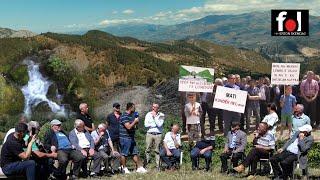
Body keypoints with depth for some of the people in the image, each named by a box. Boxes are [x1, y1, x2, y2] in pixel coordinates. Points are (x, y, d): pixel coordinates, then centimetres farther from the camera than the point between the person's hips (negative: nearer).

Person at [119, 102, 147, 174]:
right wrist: (135, 121, -12)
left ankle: (139, 168, 14)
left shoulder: (131, 116, 15)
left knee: (135, 153, 10)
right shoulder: (124, 116, -15)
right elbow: (128, 127, -24)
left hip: (131, 138, 10)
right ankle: (124, 168, 12)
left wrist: (136, 123, 6)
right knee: (124, 154, 2)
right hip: (125, 138, -10)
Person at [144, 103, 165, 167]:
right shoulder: (148, 114, 8)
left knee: (157, 150, 1)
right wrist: (155, 125, -6)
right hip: (149, 134, 1)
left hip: (158, 134, -1)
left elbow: (159, 125, -11)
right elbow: (146, 125, -1)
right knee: (147, 149, -2)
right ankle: (146, 162, 7)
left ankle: (158, 165, 6)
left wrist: (155, 116, -7)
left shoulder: (161, 115, 3)